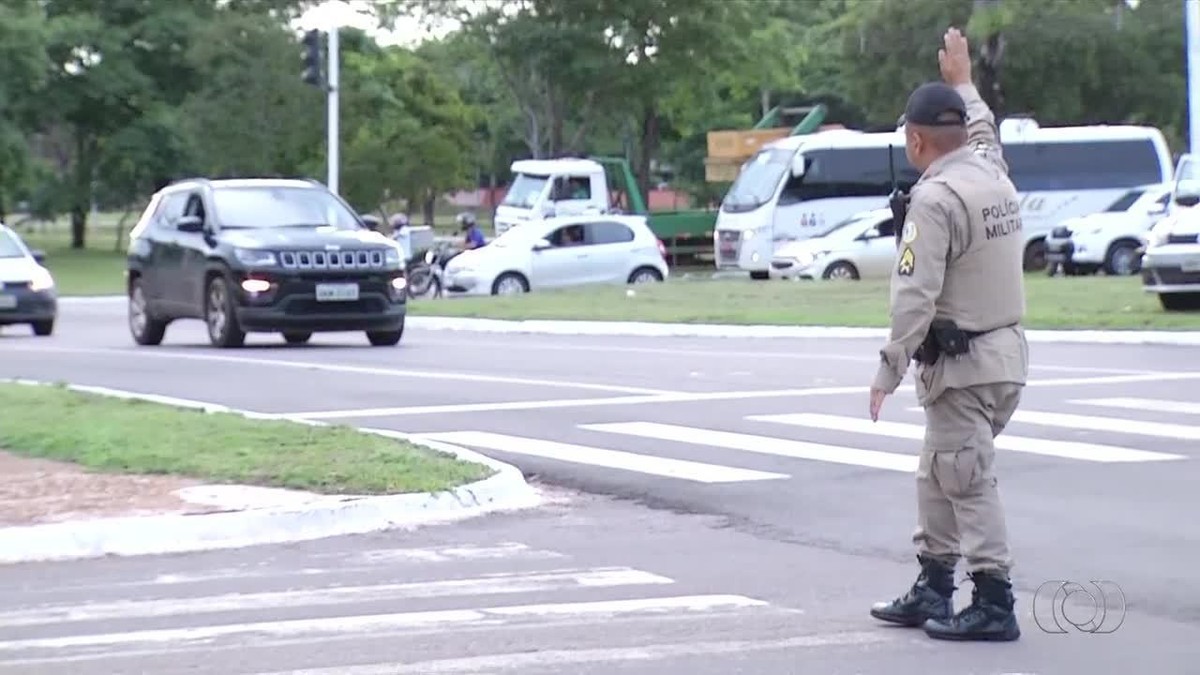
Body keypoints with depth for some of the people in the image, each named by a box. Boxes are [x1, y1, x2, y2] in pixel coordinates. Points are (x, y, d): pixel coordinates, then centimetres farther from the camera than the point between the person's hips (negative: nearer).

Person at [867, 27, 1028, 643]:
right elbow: (983, 131, 34)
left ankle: (993, 604, -5)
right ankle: (932, 590, 25)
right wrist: (962, 82, 47)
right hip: (1005, 352, 9)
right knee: (937, 477, 18)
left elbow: (915, 295, -21)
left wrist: (890, 369, -16)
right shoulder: (993, 172, 7)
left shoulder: (936, 199, -18)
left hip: (962, 366, -9)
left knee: (968, 482, -6)